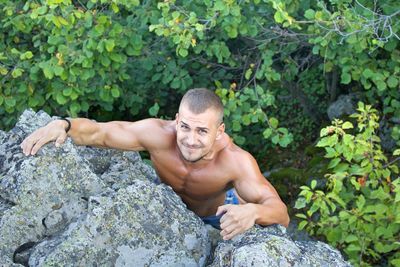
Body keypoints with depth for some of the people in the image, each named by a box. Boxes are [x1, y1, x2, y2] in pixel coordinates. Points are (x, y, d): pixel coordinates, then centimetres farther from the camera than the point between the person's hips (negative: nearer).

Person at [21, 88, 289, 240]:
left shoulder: (236, 161, -43)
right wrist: (63, 125, -49)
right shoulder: (159, 134, -39)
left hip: (219, 215, -1)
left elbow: (281, 214, -47)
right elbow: (98, 132, -28)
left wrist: (253, 211, -71)